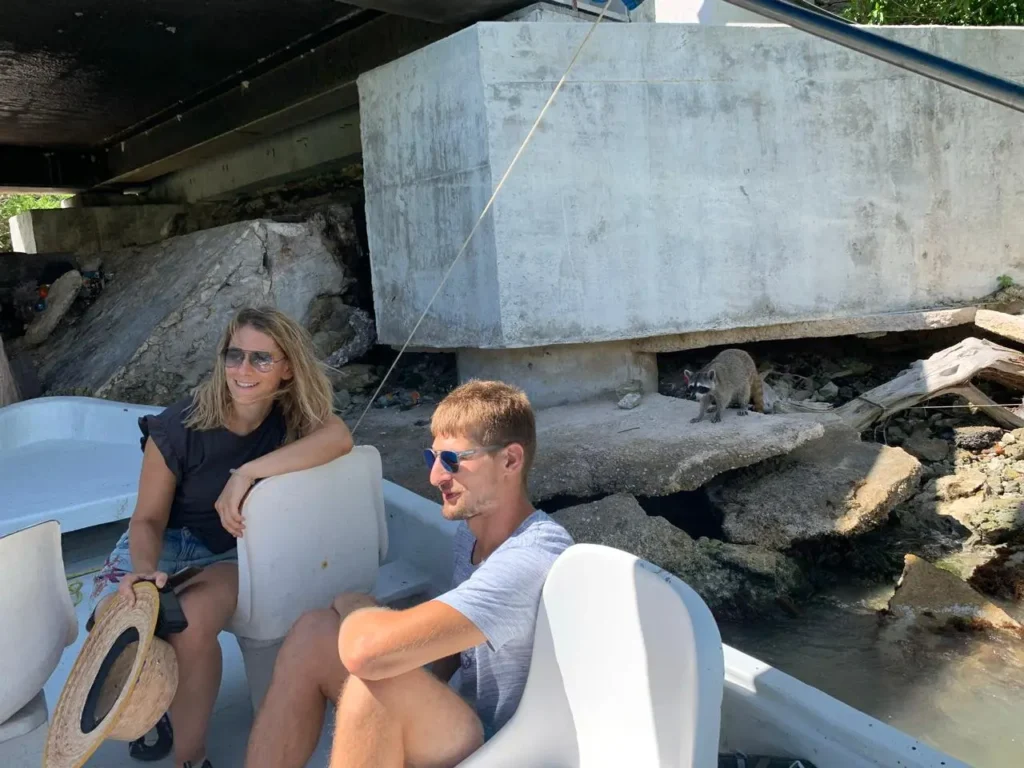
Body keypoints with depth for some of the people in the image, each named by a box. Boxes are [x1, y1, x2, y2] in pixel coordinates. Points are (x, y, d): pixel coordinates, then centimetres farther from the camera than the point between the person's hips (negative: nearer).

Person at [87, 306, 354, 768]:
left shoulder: (291, 419, -12)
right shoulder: (180, 426, -17)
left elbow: (340, 439, -35)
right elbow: (148, 519, -10)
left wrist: (246, 473, -39)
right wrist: (144, 571, -31)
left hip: (231, 553, 0)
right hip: (161, 546, 0)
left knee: (192, 622, -31)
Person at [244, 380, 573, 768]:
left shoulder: (531, 559, -29)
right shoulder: (471, 528, 2)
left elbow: (368, 651, -36)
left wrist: (356, 609, -14)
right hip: (451, 722, 9)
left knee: (374, 678, -33)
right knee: (314, 634, -3)